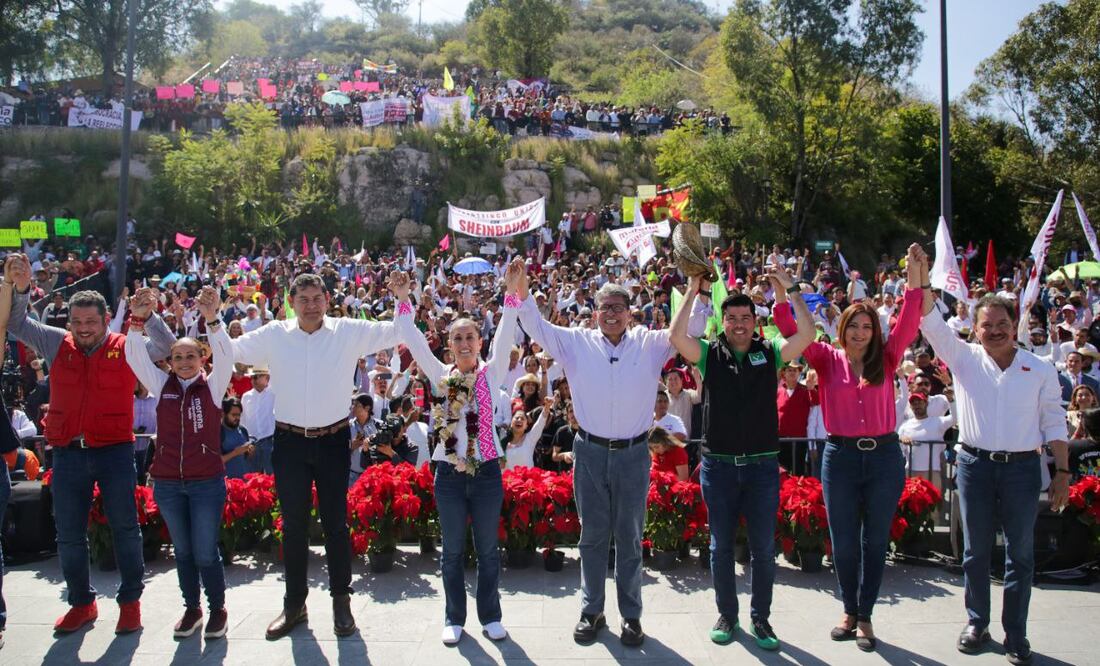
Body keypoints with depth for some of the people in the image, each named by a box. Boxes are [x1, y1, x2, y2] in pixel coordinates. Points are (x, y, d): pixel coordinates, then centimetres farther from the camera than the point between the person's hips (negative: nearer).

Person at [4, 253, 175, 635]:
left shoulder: (126, 348, -3)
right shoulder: (57, 345, 6)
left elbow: (167, 348, -13)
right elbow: (16, 324, 5)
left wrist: (147, 317, -31)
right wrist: (18, 287, -13)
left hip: (115, 450, -3)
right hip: (67, 453, 3)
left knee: (124, 526, 5)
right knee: (69, 534, 12)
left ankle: (130, 600, 20)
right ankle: (82, 603, 29)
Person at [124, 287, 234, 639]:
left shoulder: (212, 386, -2)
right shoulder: (162, 386, 5)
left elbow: (225, 356, -17)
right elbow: (135, 357, -4)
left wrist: (211, 319, -31)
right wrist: (137, 321, -20)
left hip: (207, 481, -3)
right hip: (167, 482, 3)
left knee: (205, 553, 2)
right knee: (182, 551, 16)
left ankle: (217, 609, 21)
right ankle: (191, 608, 31)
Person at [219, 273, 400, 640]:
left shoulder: (348, 332, -3)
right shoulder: (274, 335, 1)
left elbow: (396, 333, -3)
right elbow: (231, 350, 8)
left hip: (333, 440, -1)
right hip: (290, 441, 1)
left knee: (336, 523, 7)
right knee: (293, 524, 10)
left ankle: (341, 601, 22)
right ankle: (294, 603, 23)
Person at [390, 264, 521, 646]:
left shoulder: (491, 373, 0)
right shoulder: (440, 376, 3)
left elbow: (505, 336, -11)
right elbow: (413, 340, -2)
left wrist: (511, 293, -21)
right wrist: (402, 300, -11)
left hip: (486, 470, -1)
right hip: (449, 472, 1)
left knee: (487, 549, 10)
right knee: (452, 550, 11)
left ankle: (490, 616, 24)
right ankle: (454, 617, 24)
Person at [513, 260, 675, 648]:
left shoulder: (650, 345, 1)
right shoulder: (577, 343, 1)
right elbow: (537, 328, -3)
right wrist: (521, 293, -18)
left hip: (634, 454, 0)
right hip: (590, 452, 1)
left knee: (630, 537, 10)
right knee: (592, 536, 11)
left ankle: (631, 615, 22)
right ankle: (591, 611, 24)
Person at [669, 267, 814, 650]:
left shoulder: (770, 354, 3)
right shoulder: (709, 354, 1)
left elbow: (807, 335, -10)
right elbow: (676, 336, -15)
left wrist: (789, 291, -11)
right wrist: (692, 292, -13)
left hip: (762, 464, 0)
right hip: (718, 465, 0)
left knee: (763, 547, 8)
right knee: (721, 546, 11)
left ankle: (761, 618, 23)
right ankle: (726, 615, 25)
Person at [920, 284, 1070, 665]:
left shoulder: (1040, 370, 3)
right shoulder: (964, 359, 1)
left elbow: (1054, 424, 6)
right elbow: (932, 323, -10)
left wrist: (1062, 472, 2)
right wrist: (922, 279, -23)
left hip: (1022, 467, 0)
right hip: (974, 464, 0)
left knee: (1020, 553, 6)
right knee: (976, 550, 10)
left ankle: (1015, 634, 17)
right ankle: (977, 623, 24)